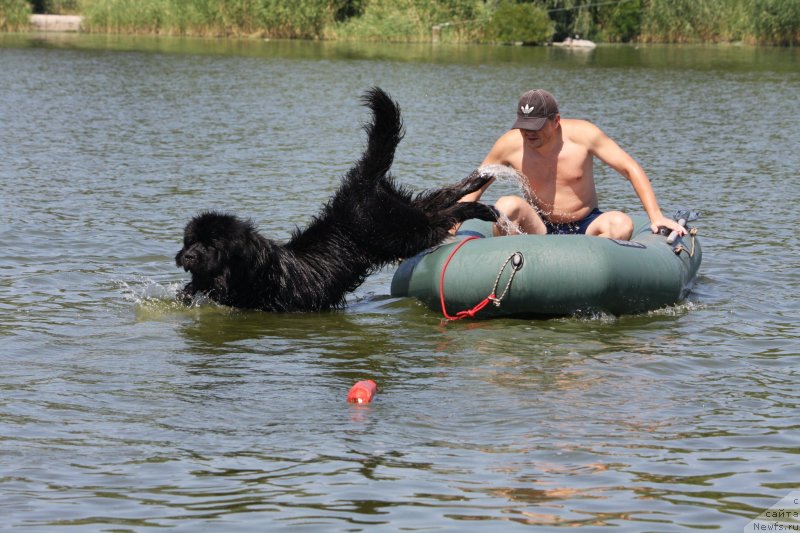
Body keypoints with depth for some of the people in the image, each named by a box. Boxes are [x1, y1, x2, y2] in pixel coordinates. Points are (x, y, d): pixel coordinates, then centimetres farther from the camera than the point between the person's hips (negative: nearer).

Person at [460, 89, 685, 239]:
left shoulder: (581, 134, -12)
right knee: (507, 206, -30)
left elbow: (631, 169, -9)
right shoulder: (511, 144, -8)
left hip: (586, 227, 0)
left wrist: (656, 217, -18)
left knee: (621, 224, -32)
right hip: (541, 231, 0)